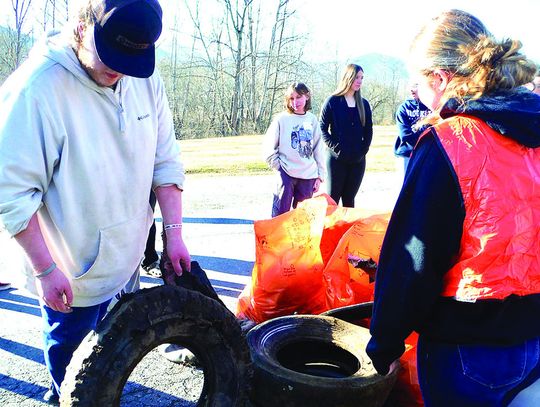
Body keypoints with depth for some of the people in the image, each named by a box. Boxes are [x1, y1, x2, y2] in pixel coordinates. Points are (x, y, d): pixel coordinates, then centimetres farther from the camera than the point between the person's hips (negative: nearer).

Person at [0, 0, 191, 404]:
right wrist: (45, 268, -18)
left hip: (128, 259, 6)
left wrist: (174, 230, -4)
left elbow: (166, 161, 1)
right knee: (68, 348, 17)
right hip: (71, 272, -6)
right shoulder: (36, 87, -24)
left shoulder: (146, 79, -5)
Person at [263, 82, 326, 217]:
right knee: (281, 212, -4)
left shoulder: (312, 120, 7)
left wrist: (320, 175, 8)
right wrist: (279, 165, -5)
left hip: (309, 175, 3)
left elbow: (318, 150, 10)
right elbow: (268, 147, 1)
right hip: (286, 175, -3)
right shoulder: (282, 119, -2)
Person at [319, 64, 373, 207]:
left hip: (358, 160, 4)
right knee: (333, 199, 1)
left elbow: (369, 130, 12)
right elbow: (323, 128, -5)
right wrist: (335, 147, -13)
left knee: (349, 199, 9)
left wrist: (364, 150, 0)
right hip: (336, 159, -4)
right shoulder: (333, 101, -2)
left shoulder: (364, 104, 10)